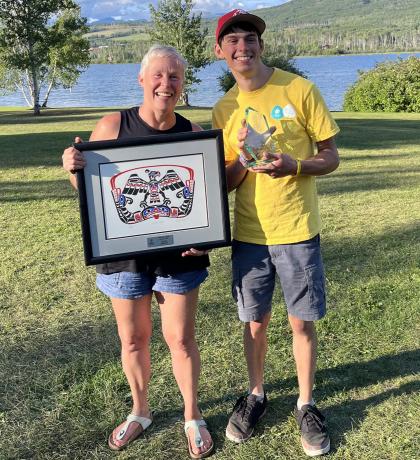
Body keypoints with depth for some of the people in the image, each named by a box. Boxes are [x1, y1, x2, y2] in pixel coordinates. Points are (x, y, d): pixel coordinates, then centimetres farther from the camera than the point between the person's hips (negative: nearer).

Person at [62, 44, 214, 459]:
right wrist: (72, 168, -19)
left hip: (178, 252, 0)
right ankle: (139, 411, 38)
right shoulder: (113, 126, -6)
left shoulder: (192, 132, -3)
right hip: (123, 251, 0)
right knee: (132, 339, 14)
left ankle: (192, 417, 30)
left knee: (180, 338, 8)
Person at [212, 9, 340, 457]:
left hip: (297, 232, -2)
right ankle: (256, 395, 35)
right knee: (255, 322, 13)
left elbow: (331, 157, -2)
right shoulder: (222, 110, 4)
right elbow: (225, 183, 7)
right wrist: (241, 160, -15)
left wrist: (294, 165, -22)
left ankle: (306, 404, 28)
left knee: (302, 323, 7)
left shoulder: (299, 89, -5)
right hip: (249, 235, 3)